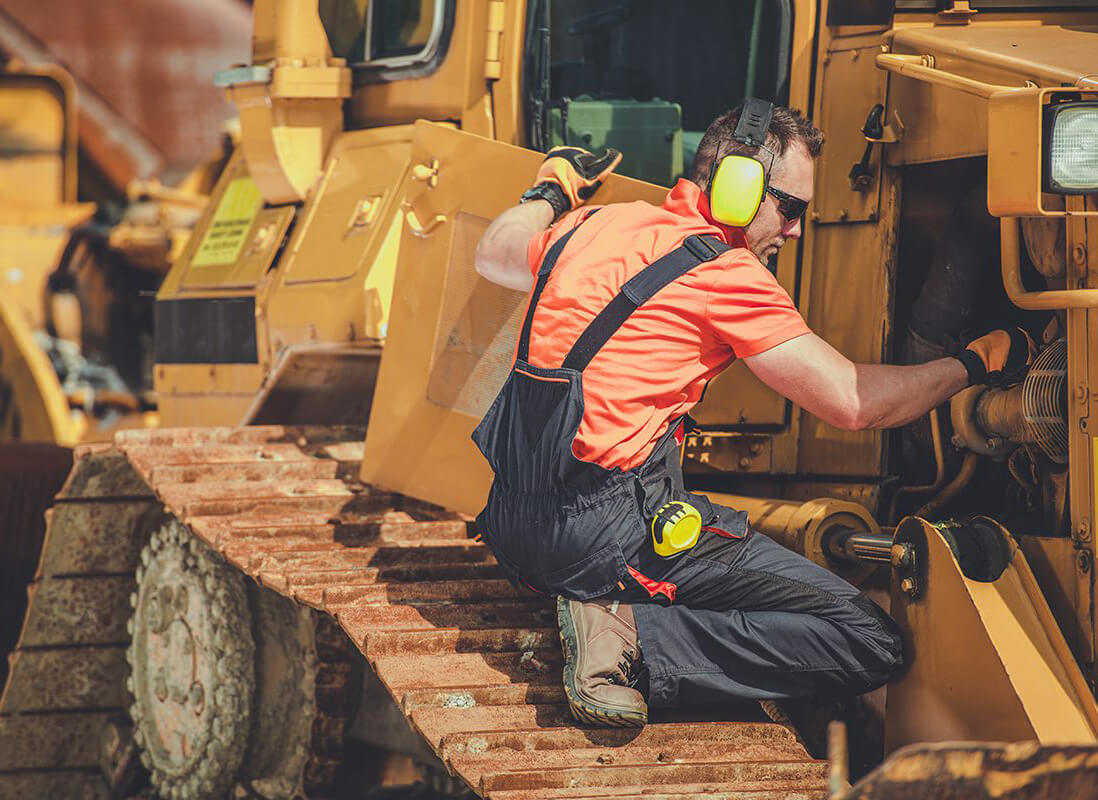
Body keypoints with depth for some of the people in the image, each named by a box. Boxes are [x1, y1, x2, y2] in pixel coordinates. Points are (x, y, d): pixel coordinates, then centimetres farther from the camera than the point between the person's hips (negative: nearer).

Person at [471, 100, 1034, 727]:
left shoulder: (595, 225, 13)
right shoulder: (725, 273, -8)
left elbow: (494, 256, 35)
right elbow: (852, 403, -6)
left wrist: (552, 191, 51)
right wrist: (975, 364, 7)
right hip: (609, 529, -9)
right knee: (872, 643, -10)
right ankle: (635, 639, -14)